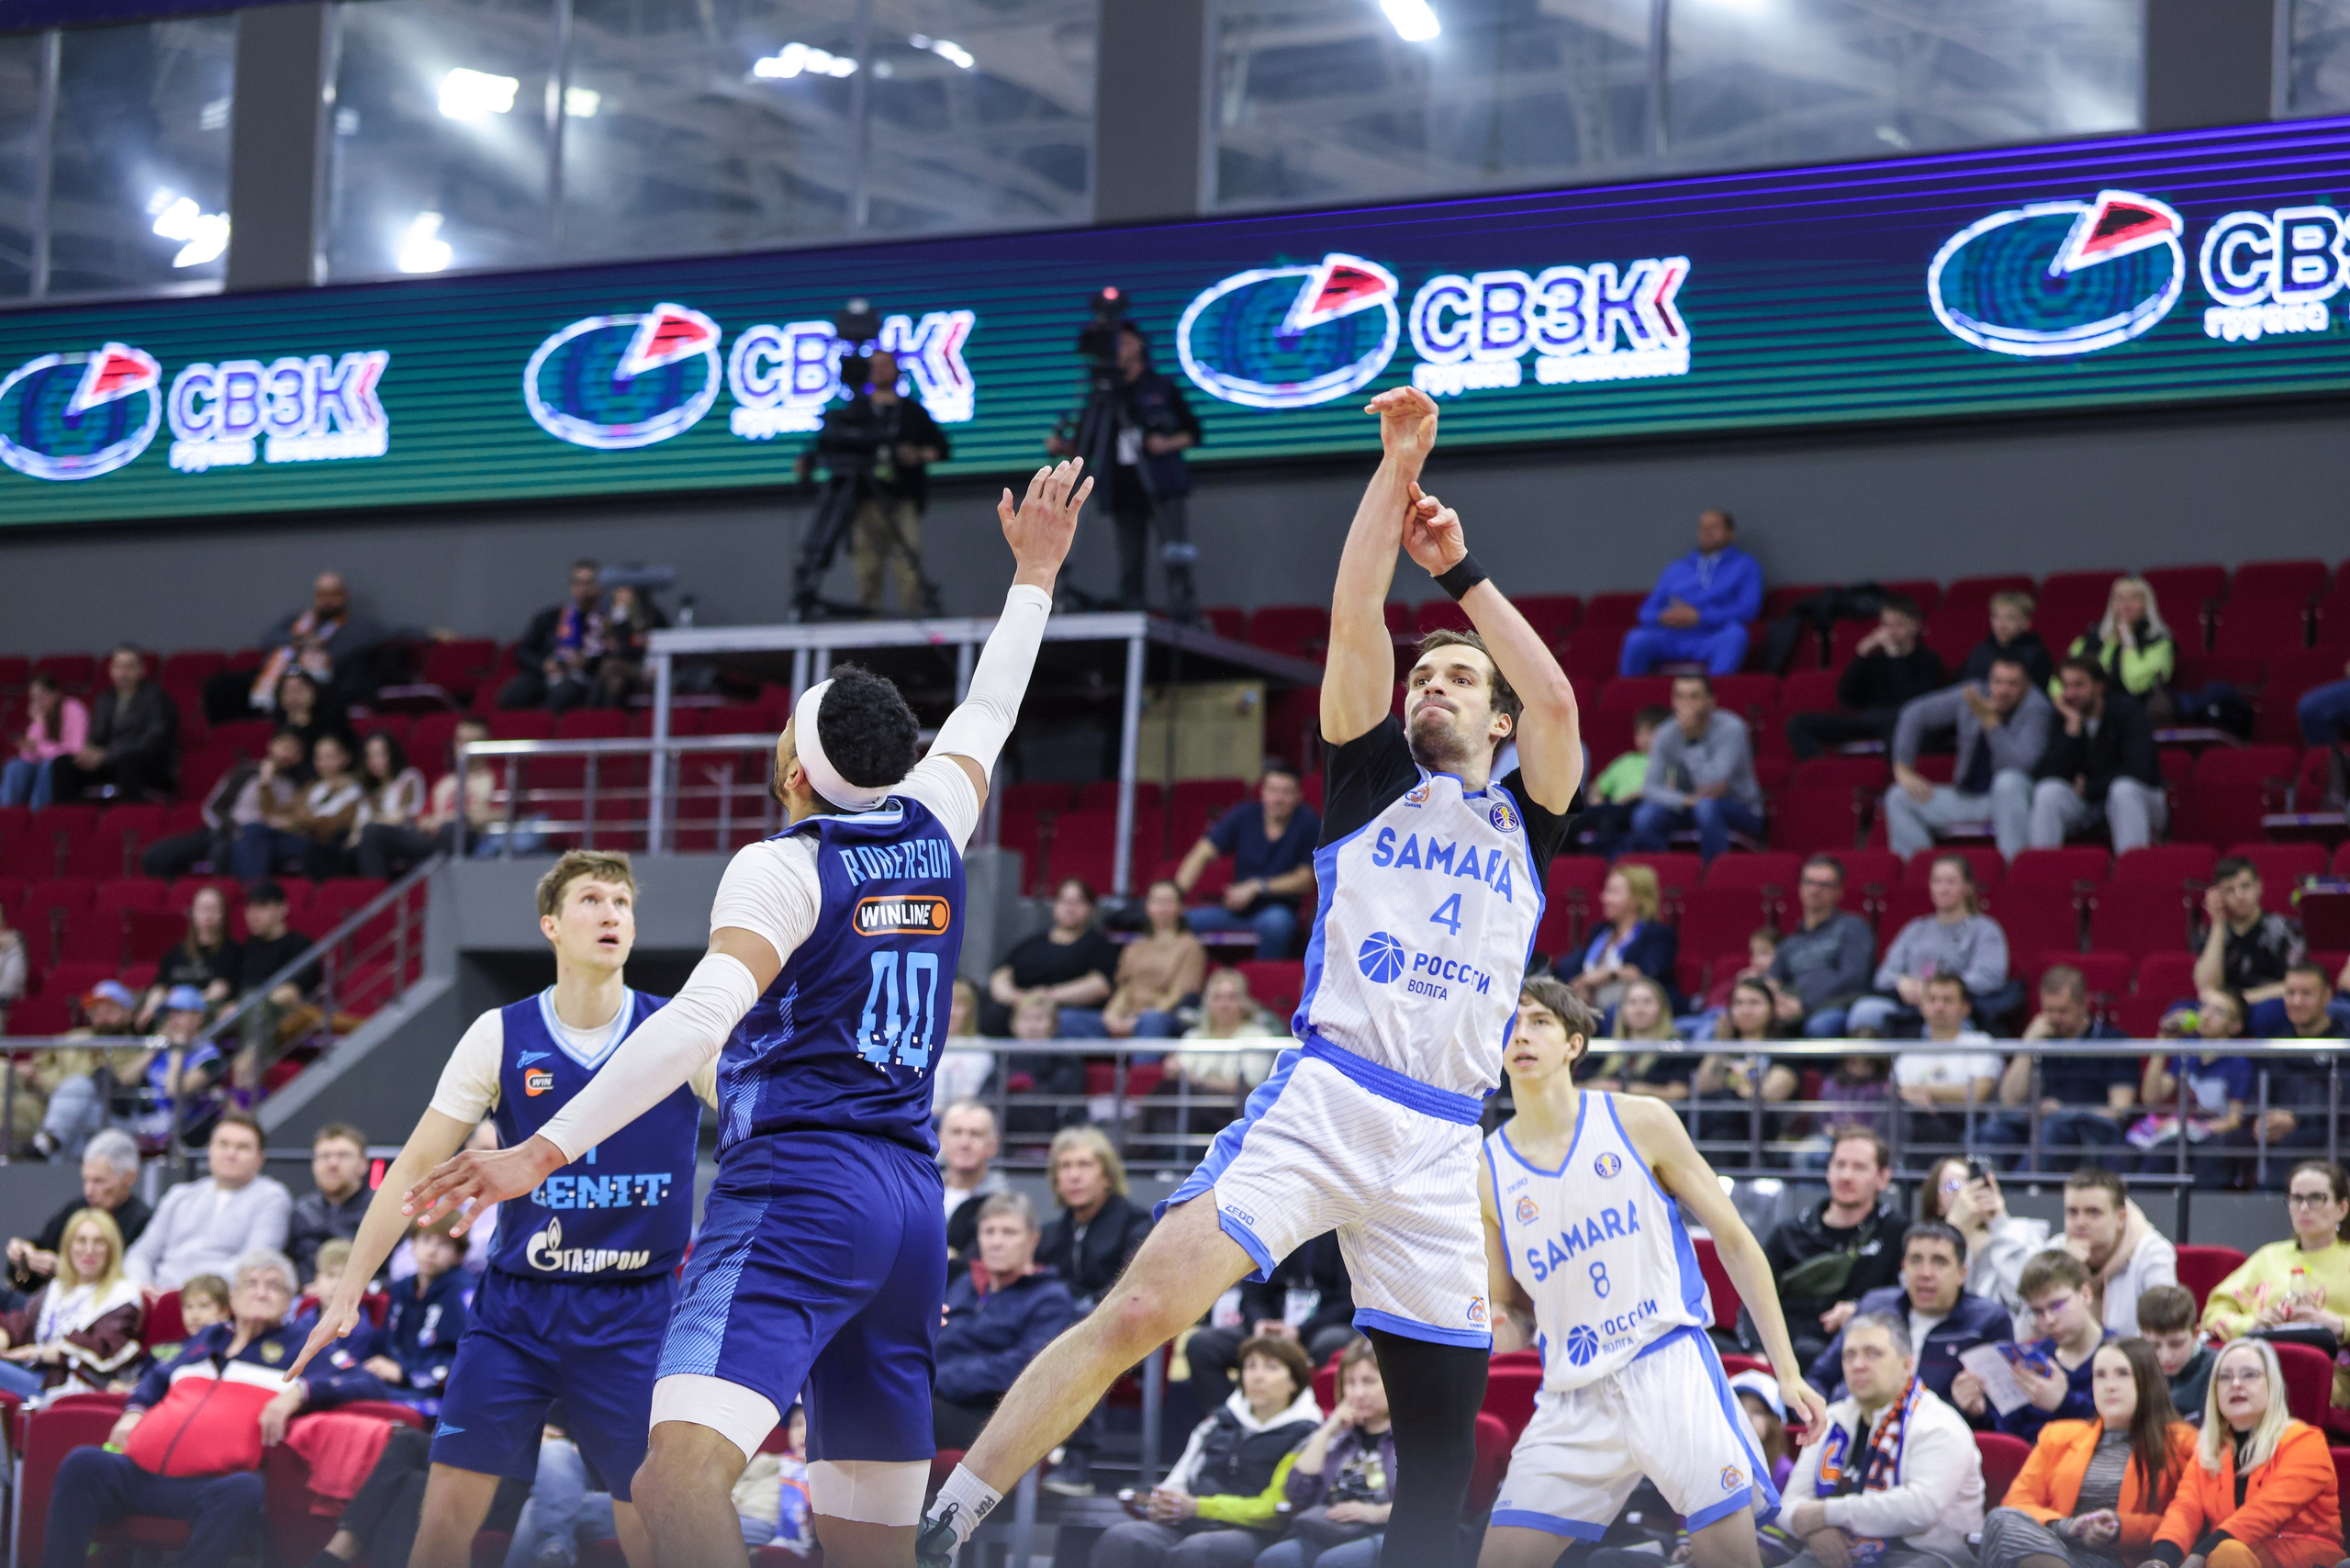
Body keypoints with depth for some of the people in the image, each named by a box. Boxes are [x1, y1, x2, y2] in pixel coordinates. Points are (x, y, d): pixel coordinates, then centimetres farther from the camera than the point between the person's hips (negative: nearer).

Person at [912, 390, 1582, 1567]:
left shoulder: (1525, 820, 18)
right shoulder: (1374, 777, 14)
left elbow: (1557, 699, 0)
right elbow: (1353, 619, 2)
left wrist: (1460, 570, 3)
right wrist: (1397, 464, -2)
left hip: (1440, 1148, 3)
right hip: (1320, 1102, -3)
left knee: (1444, 1435, 2)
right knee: (1142, 1305, -21)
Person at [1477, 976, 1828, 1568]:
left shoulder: (1640, 1123, 0)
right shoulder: (1485, 1171, 5)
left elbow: (1734, 1241, 4)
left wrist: (1787, 1371, 0)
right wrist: (1494, 1321, -11)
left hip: (1670, 1367, -2)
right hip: (1573, 1398, 2)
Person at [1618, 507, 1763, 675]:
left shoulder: (1745, 565, 16)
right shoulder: (1675, 571, 27)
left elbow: (1748, 610, -1)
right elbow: (1646, 613, 21)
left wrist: (1699, 617, -11)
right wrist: (1662, 618, -5)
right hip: (1672, 639, 2)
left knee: (1735, 633, -37)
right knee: (1637, 639, -30)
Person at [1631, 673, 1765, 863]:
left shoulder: (1731, 729, -22)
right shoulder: (1666, 735, -9)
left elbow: (1710, 783, -32)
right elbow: (1650, 788, -14)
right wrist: (1684, 800, -33)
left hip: (1741, 811, -4)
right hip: (1688, 808, 4)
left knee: (1706, 806, -38)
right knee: (1644, 817, -23)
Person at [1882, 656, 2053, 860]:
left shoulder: (2037, 710, -15)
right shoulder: (1972, 694, -2)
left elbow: (2019, 766, -29)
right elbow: (1915, 714, 9)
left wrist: (1989, 720, -31)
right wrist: (1903, 769, 3)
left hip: (2013, 797, -5)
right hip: (1967, 798, 5)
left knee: (2009, 781, -39)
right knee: (1899, 798, -10)